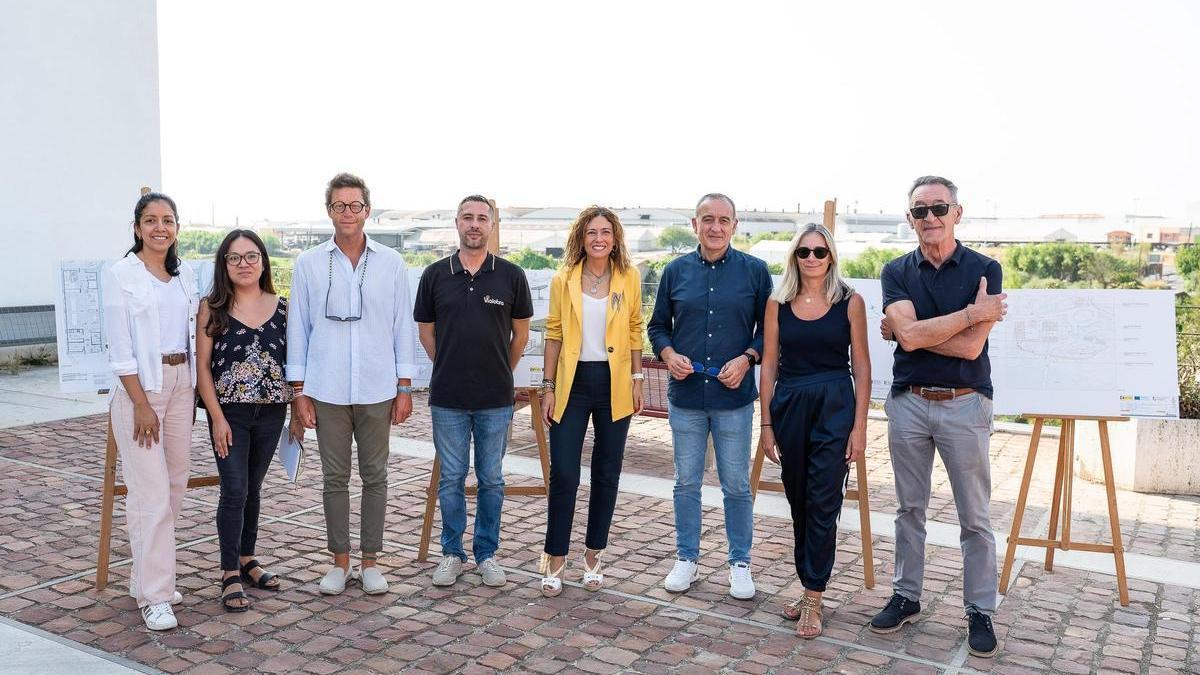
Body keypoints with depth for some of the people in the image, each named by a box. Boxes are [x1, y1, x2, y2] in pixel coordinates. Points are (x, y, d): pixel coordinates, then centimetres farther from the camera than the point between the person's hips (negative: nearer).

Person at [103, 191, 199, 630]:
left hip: (181, 383, 6)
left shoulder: (185, 274, 11)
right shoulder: (120, 275, -6)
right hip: (140, 385, -6)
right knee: (151, 493, -7)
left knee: (174, 487, 10)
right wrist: (142, 404, -14)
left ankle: (148, 577, 24)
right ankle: (154, 596, 1)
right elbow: (120, 349, -10)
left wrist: (191, 389, 10)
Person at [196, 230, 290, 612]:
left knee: (253, 488, 14)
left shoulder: (281, 308, 3)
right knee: (234, 490, -5)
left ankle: (246, 559, 28)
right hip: (229, 413, -3)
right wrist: (217, 417, -11)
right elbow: (202, 366, -5)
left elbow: (291, 361, 8)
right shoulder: (212, 309, -4)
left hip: (271, 412, 3)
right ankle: (231, 575, 5)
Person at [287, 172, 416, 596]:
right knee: (335, 477, 7)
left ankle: (370, 560, 19)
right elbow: (298, 329, 4)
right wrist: (298, 392, 0)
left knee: (375, 476, 7)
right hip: (326, 390, 0)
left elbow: (403, 327, 5)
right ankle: (340, 561, 20)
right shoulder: (308, 264, 3)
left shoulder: (391, 264, 4)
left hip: (377, 390, 0)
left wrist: (405, 388, 1)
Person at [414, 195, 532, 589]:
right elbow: (426, 332, 10)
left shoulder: (511, 276, -1)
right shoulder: (435, 275, 1)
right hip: (447, 398, 0)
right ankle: (452, 553, 23)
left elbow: (521, 333, 9)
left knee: (491, 479, 9)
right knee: (451, 478, 9)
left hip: (496, 398, 0)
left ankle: (487, 553, 23)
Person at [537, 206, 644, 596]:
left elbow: (635, 332, 8)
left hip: (613, 385, 1)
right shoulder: (563, 280, 1)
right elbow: (554, 335, 3)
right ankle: (555, 557, 12)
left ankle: (594, 555, 23)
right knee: (563, 473, -3)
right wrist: (548, 387, 0)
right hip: (573, 382, -1)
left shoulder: (629, 278, 2)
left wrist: (637, 380, 3)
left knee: (607, 473, 9)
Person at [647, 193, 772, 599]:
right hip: (685, 396, 2)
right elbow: (657, 326, 11)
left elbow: (768, 328, 4)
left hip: (734, 398, -2)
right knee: (686, 483, 12)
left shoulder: (755, 271, 0)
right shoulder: (676, 271, 4)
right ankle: (687, 559, 26)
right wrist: (669, 354, -7)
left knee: (736, 485, 7)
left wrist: (746, 359, -12)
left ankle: (740, 564, 23)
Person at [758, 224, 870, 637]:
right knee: (798, 502, 11)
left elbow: (861, 366, 0)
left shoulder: (850, 301, -1)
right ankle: (809, 586, 26)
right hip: (789, 406, 3)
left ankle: (813, 598, 6)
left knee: (823, 503, -3)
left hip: (835, 406, -2)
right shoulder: (778, 303, 4)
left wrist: (859, 426, -5)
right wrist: (766, 424, 4)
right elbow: (769, 364, 6)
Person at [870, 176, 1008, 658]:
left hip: (964, 405, -2)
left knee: (974, 517, 6)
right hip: (908, 402, 2)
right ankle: (906, 597, 27)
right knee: (910, 509, 14)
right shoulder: (897, 272, 1)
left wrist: (910, 329, -12)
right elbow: (908, 335, -15)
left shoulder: (984, 270, -6)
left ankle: (981, 611, 20)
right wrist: (971, 313, -15)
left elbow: (970, 347, -16)